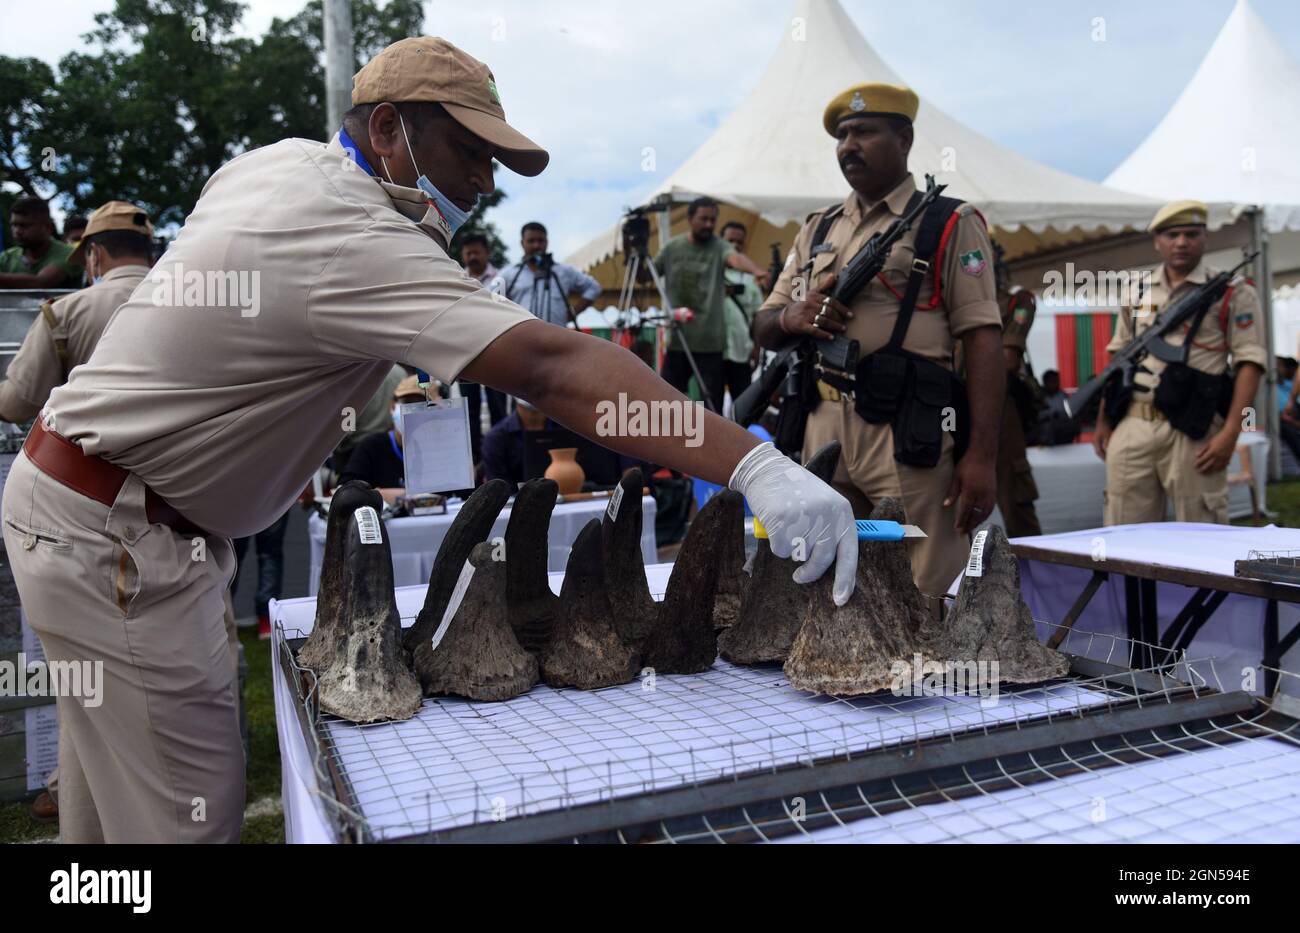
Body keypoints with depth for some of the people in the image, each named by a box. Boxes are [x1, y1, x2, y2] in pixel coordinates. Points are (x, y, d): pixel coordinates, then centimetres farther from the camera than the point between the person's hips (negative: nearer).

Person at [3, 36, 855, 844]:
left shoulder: (281, 159, 3)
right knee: (193, 810, -3)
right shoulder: (351, 241, -28)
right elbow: (553, 366, -39)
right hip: (114, 539, -10)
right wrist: (754, 466, -43)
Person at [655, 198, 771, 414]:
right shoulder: (672, 247, 5)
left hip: (710, 343, -2)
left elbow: (736, 258, -28)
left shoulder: (720, 247, -4)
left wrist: (756, 270, -47)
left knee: (712, 406, 1)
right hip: (676, 341, 3)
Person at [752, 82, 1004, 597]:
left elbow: (982, 339, -6)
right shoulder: (818, 229, 18)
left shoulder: (950, 224, 2)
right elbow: (764, 328, 19)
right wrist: (791, 318, -6)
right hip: (822, 434, 6)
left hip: (909, 438, -5)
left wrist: (982, 454, -15)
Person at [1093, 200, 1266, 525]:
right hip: (1131, 427, 4)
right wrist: (1103, 421, 14)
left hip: (1191, 431, -4)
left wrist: (1230, 433, -13)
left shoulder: (1233, 293, 3)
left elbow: (1250, 362, -4)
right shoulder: (1137, 295, 16)